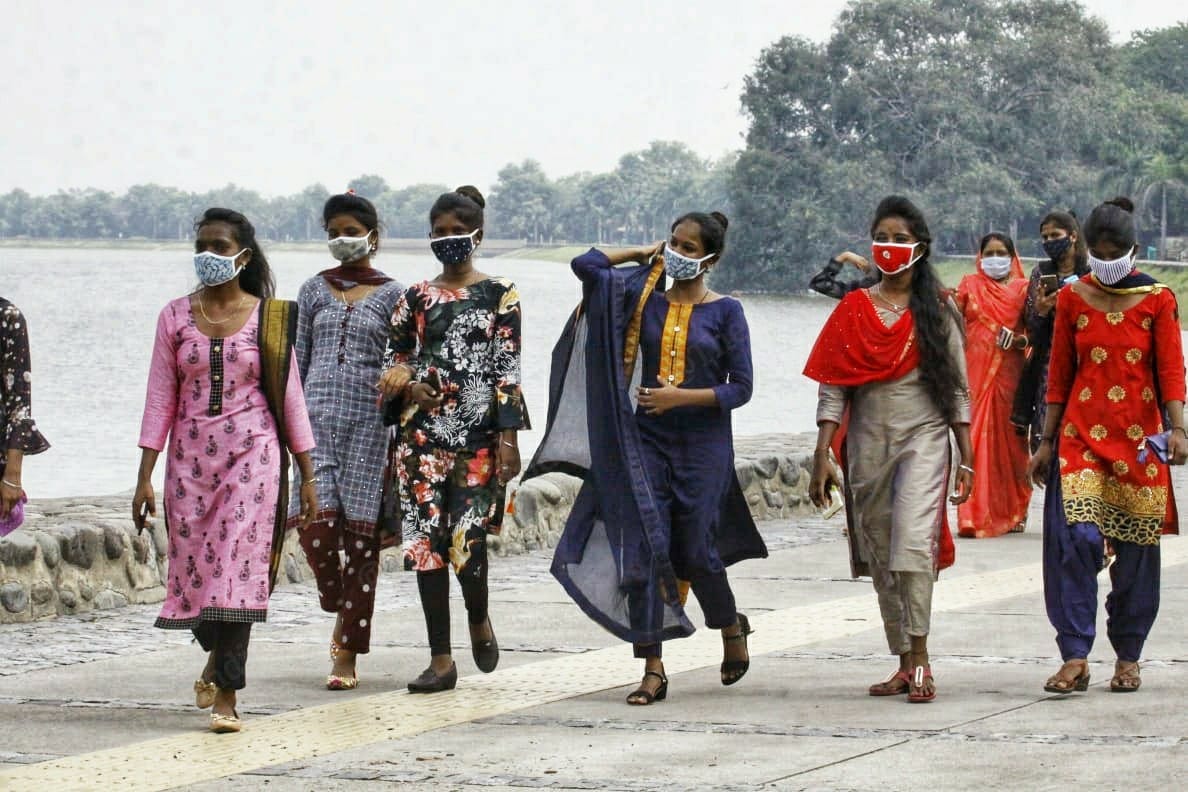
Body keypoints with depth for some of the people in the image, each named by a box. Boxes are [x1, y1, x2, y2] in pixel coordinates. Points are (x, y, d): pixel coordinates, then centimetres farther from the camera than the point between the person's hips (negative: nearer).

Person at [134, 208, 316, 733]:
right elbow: (160, 399, 5)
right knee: (197, 566, 5)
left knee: (238, 566, -11)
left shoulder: (269, 318, 1)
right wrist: (145, 477, 0)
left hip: (252, 453, -2)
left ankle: (225, 696, -10)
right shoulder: (176, 317, 5)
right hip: (190, 456, 2)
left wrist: (307, 475, 3)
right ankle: (218, 655, 34)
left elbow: (290, 396, 5)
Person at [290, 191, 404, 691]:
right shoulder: (315, 290, 13)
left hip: (368, 421, -1)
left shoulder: (391, 295, 6)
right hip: (318, 415, 2)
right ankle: (340, 608, 16)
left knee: (361, 530, -3)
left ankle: (347, 656, 2)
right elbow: (297, 360, 15)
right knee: (315, 521, -14)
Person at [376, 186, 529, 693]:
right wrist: (408, 382, -5)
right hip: (423, 431, 3)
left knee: (468, 539, -13)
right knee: (426, 541, -1)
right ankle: (441, 658, 6)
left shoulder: (499, 294, 2)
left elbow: (507, 367, -2)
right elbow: (394, 356, 18)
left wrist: (508, 436, -8)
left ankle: (478, 619, 19)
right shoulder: (415, 298, 11)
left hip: (478, 432, -3)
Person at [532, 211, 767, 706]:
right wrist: (643, 255, 7)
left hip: (703, 443, -2)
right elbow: (585, 265, -1)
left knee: (695, 551, -2)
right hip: (647, 439, 2)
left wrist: (680, 396, -15)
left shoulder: (725, 312, -2)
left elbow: (740, 388, -5)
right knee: (644, 547, -7)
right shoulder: (645, 298, 5)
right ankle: (653, 670, -3)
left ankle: (731, 627, 30)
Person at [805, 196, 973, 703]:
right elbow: (833, 389, 4)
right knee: (880, 556, 6)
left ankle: (920, 657, -19)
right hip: (868, 442, 3)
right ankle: (904, 665, 14)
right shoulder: (853, 310, 6)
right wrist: (822, 458, -2)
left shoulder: (937, 311, 3)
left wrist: (966, 459, 0)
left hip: (924, 436, -3)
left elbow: (957, 389, 5)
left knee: (913, 542, -20)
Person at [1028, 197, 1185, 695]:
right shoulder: (1072, 300, 6)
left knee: (1136, 547, 3)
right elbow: (1059, 375, 10)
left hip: (1138, 436, 0)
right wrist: (1047, 441, 9)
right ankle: (1075, 658, -13)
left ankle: (1128, 658, 16)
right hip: (1081, 434, 0)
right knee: (1076, 539, -14)